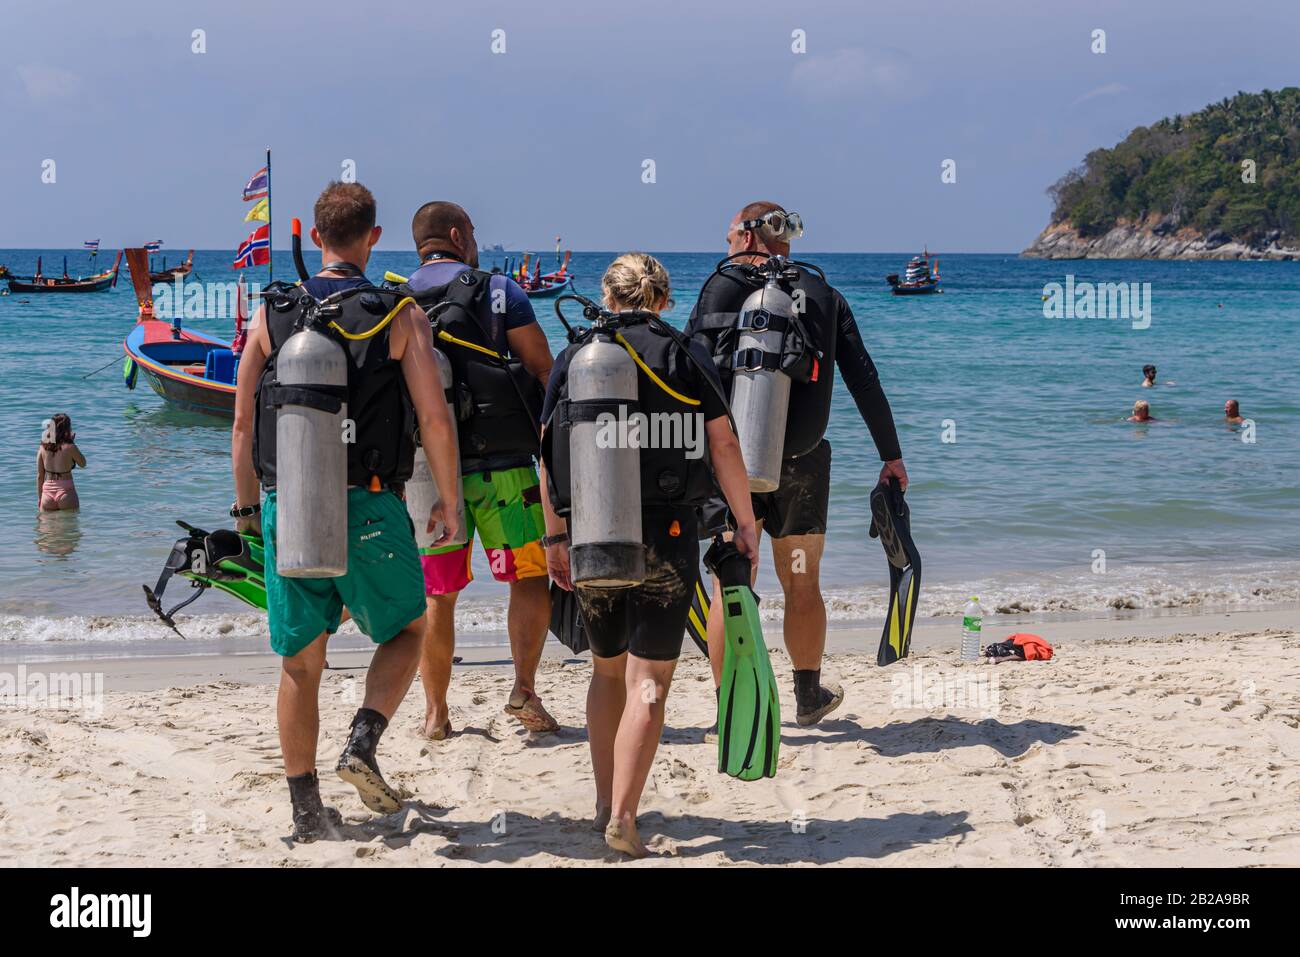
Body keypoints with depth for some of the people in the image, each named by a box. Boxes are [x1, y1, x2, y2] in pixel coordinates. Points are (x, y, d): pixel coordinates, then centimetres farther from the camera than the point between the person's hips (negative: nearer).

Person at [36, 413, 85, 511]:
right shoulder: (70, 447, -12)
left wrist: (39, 498, 13)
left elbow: (40, 475, 4)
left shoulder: (43, 447, -1)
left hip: (47, 493, 4)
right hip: (66, 493, -3)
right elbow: (83, 464, 7)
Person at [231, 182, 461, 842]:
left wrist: (247, 503, 17)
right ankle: (362, 744, -2)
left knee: (299, 663, 12)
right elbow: (434, 418, -9)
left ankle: (306, 809, 16)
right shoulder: (399, 317, -3)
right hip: (367, 508, -2)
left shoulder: (271, 317, 4)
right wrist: (450, 501, 2)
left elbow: (243, 424, 5)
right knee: (405, 632, 20)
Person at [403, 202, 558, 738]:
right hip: (500, 466, -3)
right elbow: (545, 371, -3)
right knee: (530, 578, 7)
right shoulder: (498, 291, -1)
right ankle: (524, 689, -6)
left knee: (437, 595, 10)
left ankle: (435, 713, 11)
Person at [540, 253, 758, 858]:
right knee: (648, 681, -1)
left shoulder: (573, 359, 6)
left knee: (607, 669, 20)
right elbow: (724, 447, -4)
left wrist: (555, 536, 10)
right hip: (665, 536, -3)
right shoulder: (687, 358, 1)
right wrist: (745, 523, 3)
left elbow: (548, 454, 4)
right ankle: (623, 817, -11)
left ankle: (605, 803, 26)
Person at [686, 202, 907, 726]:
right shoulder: (824, 295, 11)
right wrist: (891, 455, 13)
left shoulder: (722, 286, 0)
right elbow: (864, 380, 9)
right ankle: (809, 696, 29)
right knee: (802, 585, 15)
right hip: (802, 461, 3)